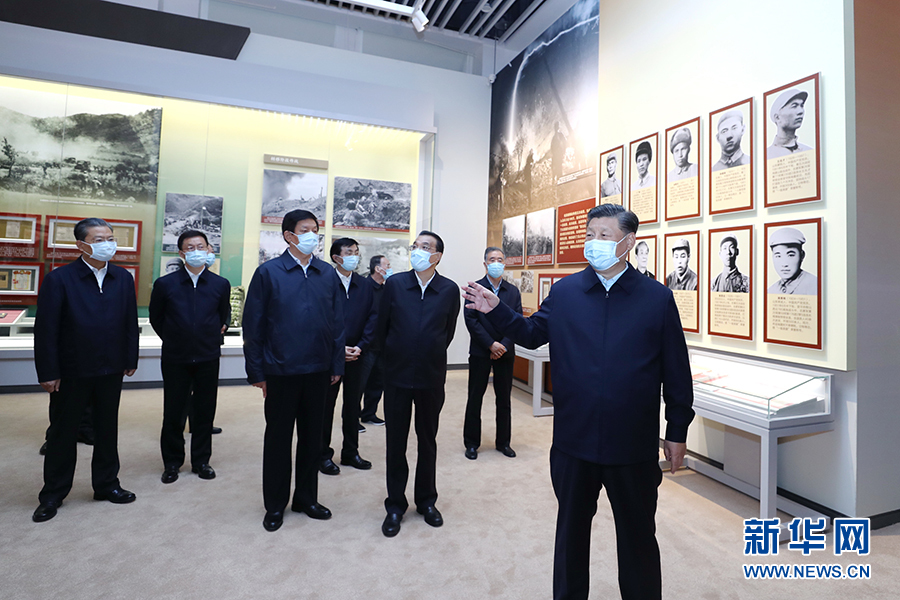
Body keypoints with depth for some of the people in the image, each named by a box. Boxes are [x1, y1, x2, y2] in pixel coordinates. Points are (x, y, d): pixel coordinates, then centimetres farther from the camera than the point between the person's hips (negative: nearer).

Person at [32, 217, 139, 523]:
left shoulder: (123, 278, 2)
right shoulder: (59, 279, -9)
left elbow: (130, 323, 4)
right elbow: (46, 328, -10)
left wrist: (130, 359, 4)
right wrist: (48, 372, -12)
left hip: (111, 371, 3)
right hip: (70, 372, -3)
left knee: (107, 429, 15)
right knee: (62, 433, 11)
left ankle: (106, 484, 31)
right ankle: (52, 495, 28)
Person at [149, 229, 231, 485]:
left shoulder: (221, 285, 1)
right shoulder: (165, 284, -2)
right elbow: (156, 318, 11)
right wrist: (173, 339, 12)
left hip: (208, 358, 1)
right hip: (175, 358, 0)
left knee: (205, 412, 8)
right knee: (173, 413, 8)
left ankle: (201, 461, 23)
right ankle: (172, 462, 24)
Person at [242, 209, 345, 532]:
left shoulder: (328, 274, 4)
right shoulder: (268, 272, -4)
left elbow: (337, 322, 5)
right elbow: (253, 325, -3)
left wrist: (337, 365, 2)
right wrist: (257, 371, -5)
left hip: (318, 370, 3)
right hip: (281, 371, -2)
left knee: (312, 436, 14)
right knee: (278, 437, 11)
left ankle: (306, 497, 32)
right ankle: (275, 505, 28)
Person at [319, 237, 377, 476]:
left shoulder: (365, 286, 8)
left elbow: (372, 319, 5)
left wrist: (360, 347, -7)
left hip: (356, 355, 4)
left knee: (353, 405, 13)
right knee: (326, 406, 6)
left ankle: (351, 452, 26)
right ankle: (323, 454, 20)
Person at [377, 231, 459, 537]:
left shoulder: (449, 290, -3)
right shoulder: (394, 283, -4)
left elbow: (448, 331, 7)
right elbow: (382, 326, 5)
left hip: (431, 377, 0)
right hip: (397, 375, 0)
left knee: (428, 441, 14)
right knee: (396, 441, 9)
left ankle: (427, 500, 32)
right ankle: (395, 505, 25)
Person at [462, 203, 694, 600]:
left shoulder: (657, 298, -4)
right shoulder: (564, 292, 1)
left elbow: (676, 373, 0)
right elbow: (532, 333, 11)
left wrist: (677, 432, 2)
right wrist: (496, 311, -4)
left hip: (634, 447, -1)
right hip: (573, 441, 2)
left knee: (638, 535, 17)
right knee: (571, 529, 20)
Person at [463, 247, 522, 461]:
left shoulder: (513, 291, 7)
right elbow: (471, 320, -9)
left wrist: (503, 345, -12)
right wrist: (491, 344, -15)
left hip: (505, 353, 3)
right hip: (480, 352, -2)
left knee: (504, 399, 10)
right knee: (475, 398, 5)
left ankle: (503, 442, 23)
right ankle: (472, 443, 17)